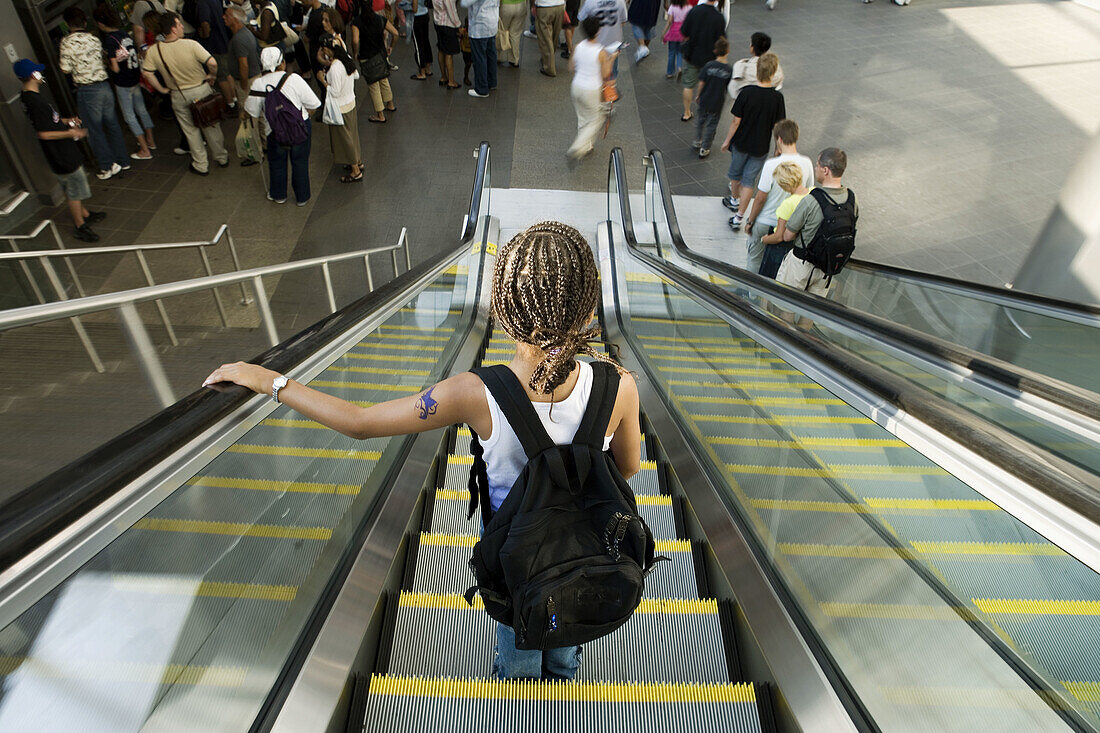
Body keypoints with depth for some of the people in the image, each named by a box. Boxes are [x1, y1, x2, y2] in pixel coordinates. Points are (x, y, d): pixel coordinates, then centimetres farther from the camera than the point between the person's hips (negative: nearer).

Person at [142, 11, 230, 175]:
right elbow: (212, 63, -24)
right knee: (211, 126, 16)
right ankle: (222, 158, 29)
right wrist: (212, 76, -4)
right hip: (201, 90, -2)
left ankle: (201, 165, 20)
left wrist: (162, 89, 4)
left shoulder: (154, 51, -9)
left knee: (190, 130, 14)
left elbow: (146, 72, -9)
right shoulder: (191, 45, -19)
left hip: (178, 96, 2)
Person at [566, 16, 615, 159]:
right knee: (596, 120, 13)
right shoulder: (601, 52, -20)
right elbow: (605, 75, -12)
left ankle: (587, 146, 36)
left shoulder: (577, 47, -6)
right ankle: (578, 146, 0)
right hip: (592, 91, -5)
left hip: (576, 87, 5)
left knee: (582, 119, 22)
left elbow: (572, 66, 6)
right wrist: (611, 59, 1)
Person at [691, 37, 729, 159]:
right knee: (711, 125, 13)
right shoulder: (729, 69, -15)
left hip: (704, 100, 1)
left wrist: (699, 96, 6)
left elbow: (701, 83, -9)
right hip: (717, 103, -1)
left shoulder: (709, 65, -14)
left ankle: (697, 142, 38)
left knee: (701, 121, 23)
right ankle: (704, 149, 20)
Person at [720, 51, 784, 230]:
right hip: (761, 147, 0)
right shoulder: (777, 97, -14)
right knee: (749, 180, 8)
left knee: (736, 173, 24)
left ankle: (734, 200, 48)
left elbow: (736, 121, -14)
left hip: (741, 143, 0)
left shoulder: (747, 93, -19)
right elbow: (777, 126, -6)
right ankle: (739, 217, 5)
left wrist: (727, 140, 0)